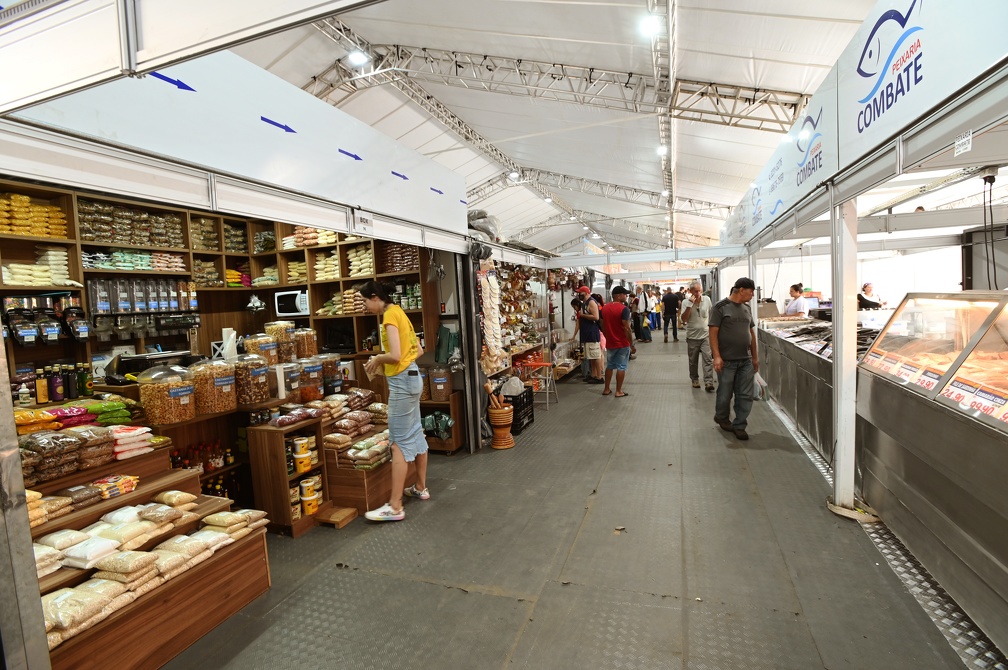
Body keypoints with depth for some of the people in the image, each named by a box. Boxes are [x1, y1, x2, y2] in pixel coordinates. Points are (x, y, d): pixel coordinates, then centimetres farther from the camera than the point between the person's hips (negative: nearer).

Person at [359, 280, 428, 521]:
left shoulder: (390, 315, -14)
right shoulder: (399, 312, 14)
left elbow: (395, 356, -24)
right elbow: (419, 350, 17)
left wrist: (378, 358, -5)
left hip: (402, 381, -10)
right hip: (411, 377, 10)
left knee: (399, 441, -8)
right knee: (415, 433, 16)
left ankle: (395, 507, -2)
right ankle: (420, 488, 29)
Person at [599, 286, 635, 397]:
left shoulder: (604, 308, 4)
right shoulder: (624, 309, -16)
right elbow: (627, 328, -19)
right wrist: (632, 345, -13)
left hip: (610, 343, 6)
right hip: (623, 343, -6)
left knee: (609, 366, 17)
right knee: (621, 367, 3)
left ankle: (606, 389, 22)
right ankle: (619, 391, 8)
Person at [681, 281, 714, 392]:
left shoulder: (707, 299, 1)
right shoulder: (686, 302, -6)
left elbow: (711, 314, 16)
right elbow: (684, 319, -16)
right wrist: (690, 304, -22)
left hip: (705, 335, 1)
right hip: (692, 336, -1)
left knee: (708, 359, -10)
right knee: (693, 361, 11)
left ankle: (708, 383, -10)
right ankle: (694, 379, 28)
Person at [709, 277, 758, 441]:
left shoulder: (747, 308, 12)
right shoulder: (720, 307, -8)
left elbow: (751, 333, 17)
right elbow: (713, 333, -11)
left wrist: (755, 357, 16)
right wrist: (717, 356, -18)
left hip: (746, 361, 6)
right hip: (727, 361, -5)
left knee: (745, 396, 5)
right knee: (725, 394, 7)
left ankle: (739, 425, 17)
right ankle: (721, 418, 31)